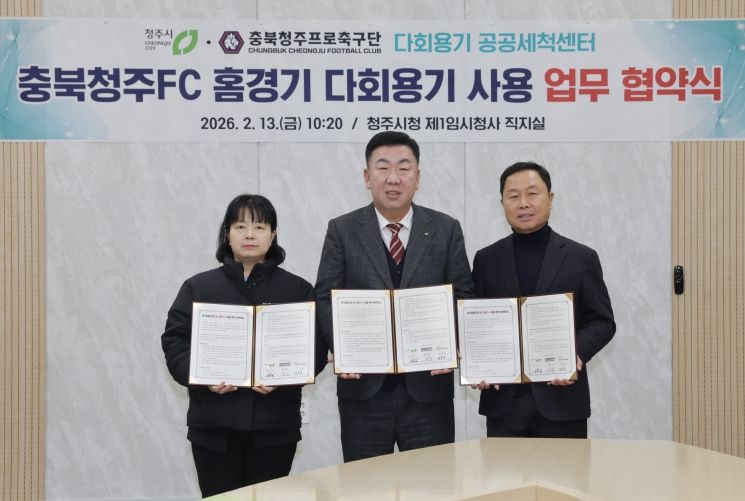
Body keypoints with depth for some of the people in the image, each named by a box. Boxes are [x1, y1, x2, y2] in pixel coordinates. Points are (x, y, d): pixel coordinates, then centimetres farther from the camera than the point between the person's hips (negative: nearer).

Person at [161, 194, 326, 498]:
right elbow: (174, 342, 3)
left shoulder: (298, 290, 8)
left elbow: (315, 348, 1)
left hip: (274, 425, 0)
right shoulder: (199, 288, 8)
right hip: (214, 426, 0)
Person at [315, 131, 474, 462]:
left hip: (428, 383, 1)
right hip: (363, 383, 0)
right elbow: (326, 298, 0)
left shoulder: (446, 230, 5)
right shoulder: (342, 230, 3)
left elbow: (463, 296, 3)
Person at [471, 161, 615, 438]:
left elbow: (603, 321, 3)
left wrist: (577, 353, -15)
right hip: (503, 401, 1)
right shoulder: (486, 259, 9)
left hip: (562, 396, -1)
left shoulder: (581, 258, 4)